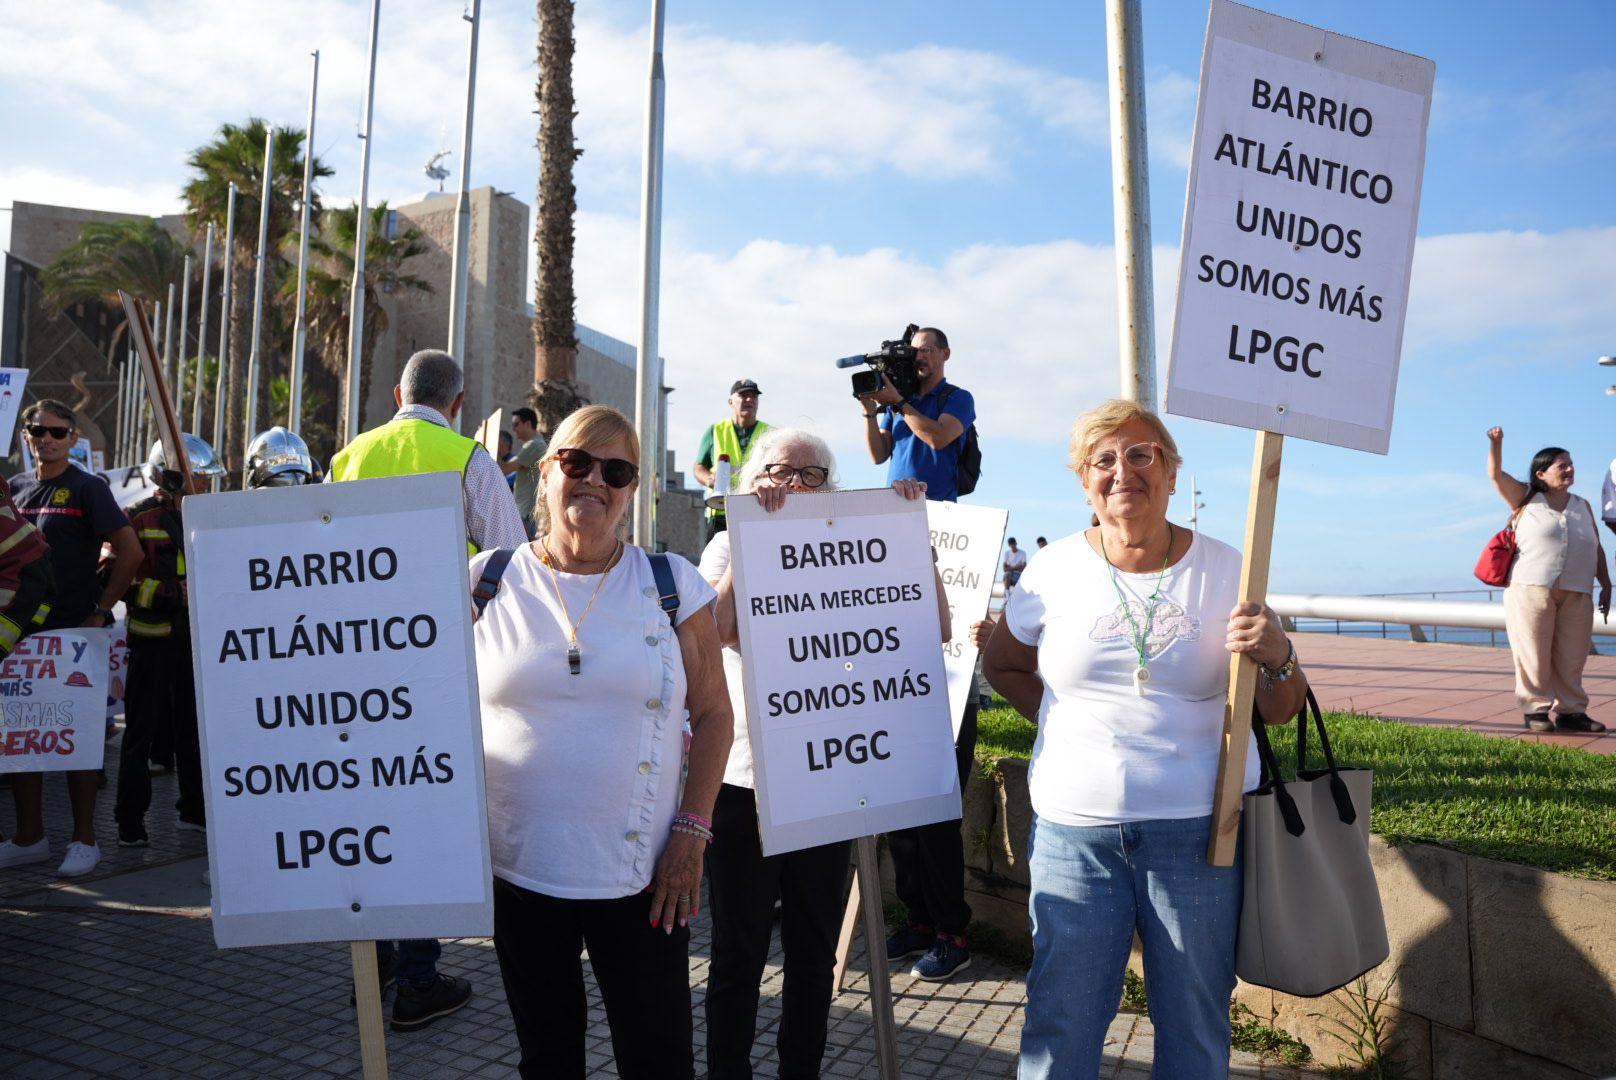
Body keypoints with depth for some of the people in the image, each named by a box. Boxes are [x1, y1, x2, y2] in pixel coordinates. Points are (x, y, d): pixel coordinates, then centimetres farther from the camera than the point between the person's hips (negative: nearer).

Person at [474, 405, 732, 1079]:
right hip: (517, 867, 1)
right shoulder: (488, 581, 2)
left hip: (642, 873, -1)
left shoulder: (672, 585, 0)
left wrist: (692, 831, -6)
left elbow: (712, 713, 2)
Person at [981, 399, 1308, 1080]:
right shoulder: (1054, 570, 1)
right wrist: (1062, 722, 5)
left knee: (1196, 1025, 13)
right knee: (1060, 1024, 8)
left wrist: (1279, 657, -17)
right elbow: (1001, 665, 17)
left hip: (1198, 827, 0)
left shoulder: (1223, 570, 0)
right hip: (1073, 828, 0)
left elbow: (1278, 713, 3)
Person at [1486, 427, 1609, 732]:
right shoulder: (1527, 499, 8)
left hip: (1577, 595, 4)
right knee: (1533, 655, -2)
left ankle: (1569, 710, 16)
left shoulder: (1583, 507, 18)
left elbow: (1597, 549, 20)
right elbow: (1496, 475, -3)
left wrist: (1606, 585, 15)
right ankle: (1536, 709, 6)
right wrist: (1496, 444, -18)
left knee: (1571, 659, 6)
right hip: (1530, 589, -4)